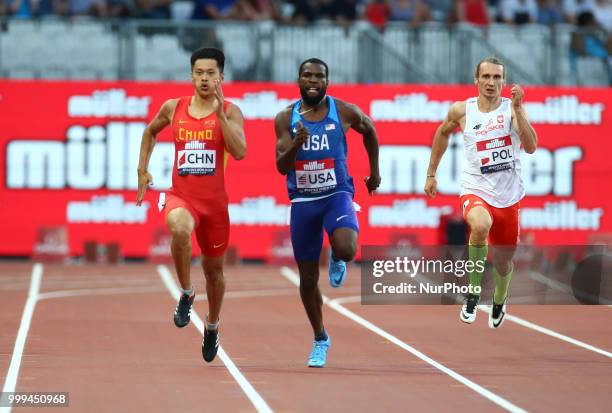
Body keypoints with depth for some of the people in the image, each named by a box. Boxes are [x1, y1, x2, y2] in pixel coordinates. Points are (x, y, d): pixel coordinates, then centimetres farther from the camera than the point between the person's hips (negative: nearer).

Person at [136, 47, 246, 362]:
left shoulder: (230, 111, -4)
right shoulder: (173, 108, 2)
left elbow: (240, 152, -19)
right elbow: (150, 131, 22)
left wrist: (220, 113, -23)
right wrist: (143, 169, 15)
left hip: (214, 200, 1)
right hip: (181, 196, -1)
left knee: (214, 268, 16)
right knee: (179, 229, -37)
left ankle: (212, 326, 42)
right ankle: (186, 293, -15)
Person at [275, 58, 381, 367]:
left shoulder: (344, 112, -5)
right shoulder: (286, 118, -3)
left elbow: (369, 131, 16)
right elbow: (282, 167, -8)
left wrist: (374, 171, 21)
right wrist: (295, 144, -28)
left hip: (337, 194, -2)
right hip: (302, 201, 2)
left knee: (346, 249, -31)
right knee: (308, 278, 6)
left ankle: (337, 260, 10)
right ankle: (320, 340, 27)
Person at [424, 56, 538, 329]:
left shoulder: (512, 109, -6)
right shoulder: (461, 111, -3)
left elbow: (531, 147, -19)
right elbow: (443, 134, 17)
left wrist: (518, 109, -25)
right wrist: (431, 174, 18)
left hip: (508, 195, 1)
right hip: (475, 190, -1)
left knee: (503, 260, 15)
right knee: (480, 226, -36)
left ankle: (499, 301, 50)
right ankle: (473, 291, -16)